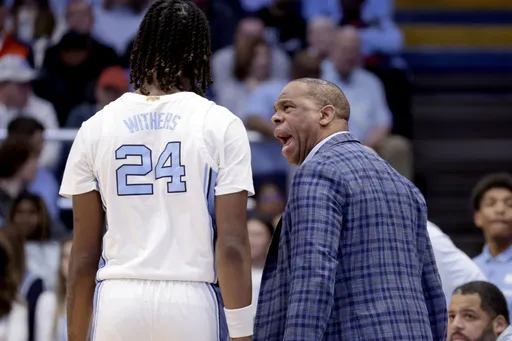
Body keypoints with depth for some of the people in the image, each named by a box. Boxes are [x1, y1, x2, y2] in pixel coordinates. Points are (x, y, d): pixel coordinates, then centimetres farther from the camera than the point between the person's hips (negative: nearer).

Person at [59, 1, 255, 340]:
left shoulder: (96, 127, 7)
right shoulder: (221, 125, 0)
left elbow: (84, 254, 7)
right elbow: (232, 246, -5)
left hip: (117, 302, 2)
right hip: (191, 301, -2)